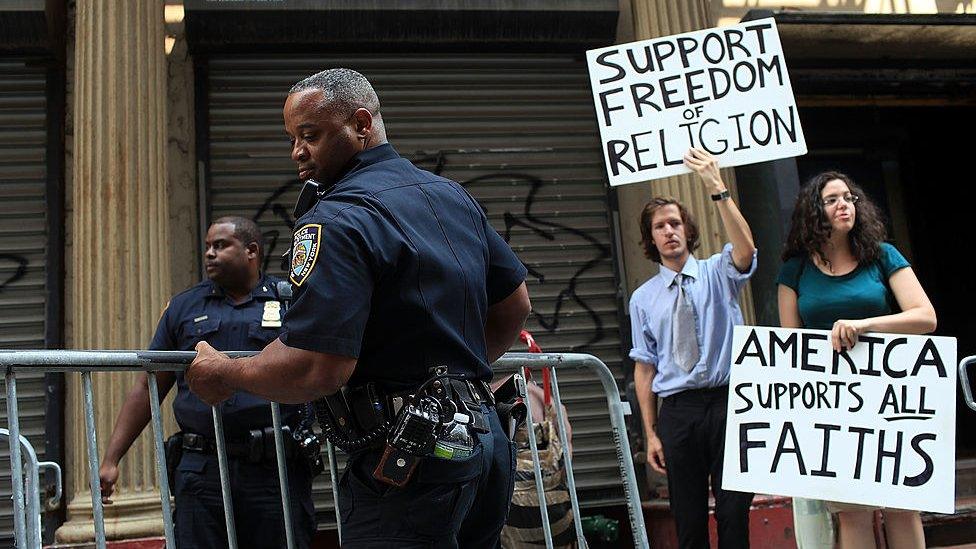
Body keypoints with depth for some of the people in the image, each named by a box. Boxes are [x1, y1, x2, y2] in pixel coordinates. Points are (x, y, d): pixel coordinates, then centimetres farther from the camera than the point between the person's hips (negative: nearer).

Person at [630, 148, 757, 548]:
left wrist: (717, 189, -29)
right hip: (677, 410, 2)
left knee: (734, 512, 1)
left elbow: (745, 250, -19)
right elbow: (644, 367, 7)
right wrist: (651, 433, 3)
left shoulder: (718, 273, 5)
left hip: (727, 400, -1)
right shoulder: (643, 298, 9)